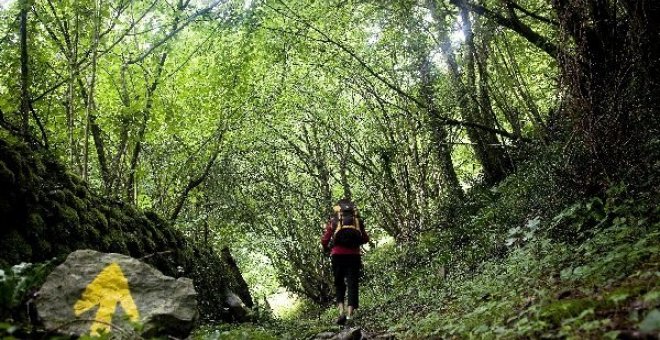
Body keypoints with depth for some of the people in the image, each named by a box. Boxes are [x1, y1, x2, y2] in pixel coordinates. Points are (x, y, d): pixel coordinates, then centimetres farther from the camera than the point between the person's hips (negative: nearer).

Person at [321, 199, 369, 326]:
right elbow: (366, 239, 13)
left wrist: (327, 248, 22)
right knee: (352, 284, 3)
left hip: (338, 255, 0)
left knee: (339, 283, 13)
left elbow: (324, 240, 1)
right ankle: (349, 314, -6)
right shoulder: (358, 221, 10)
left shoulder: (333, 221, 5)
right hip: (354, 256, 1)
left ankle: (341, 311, -3)